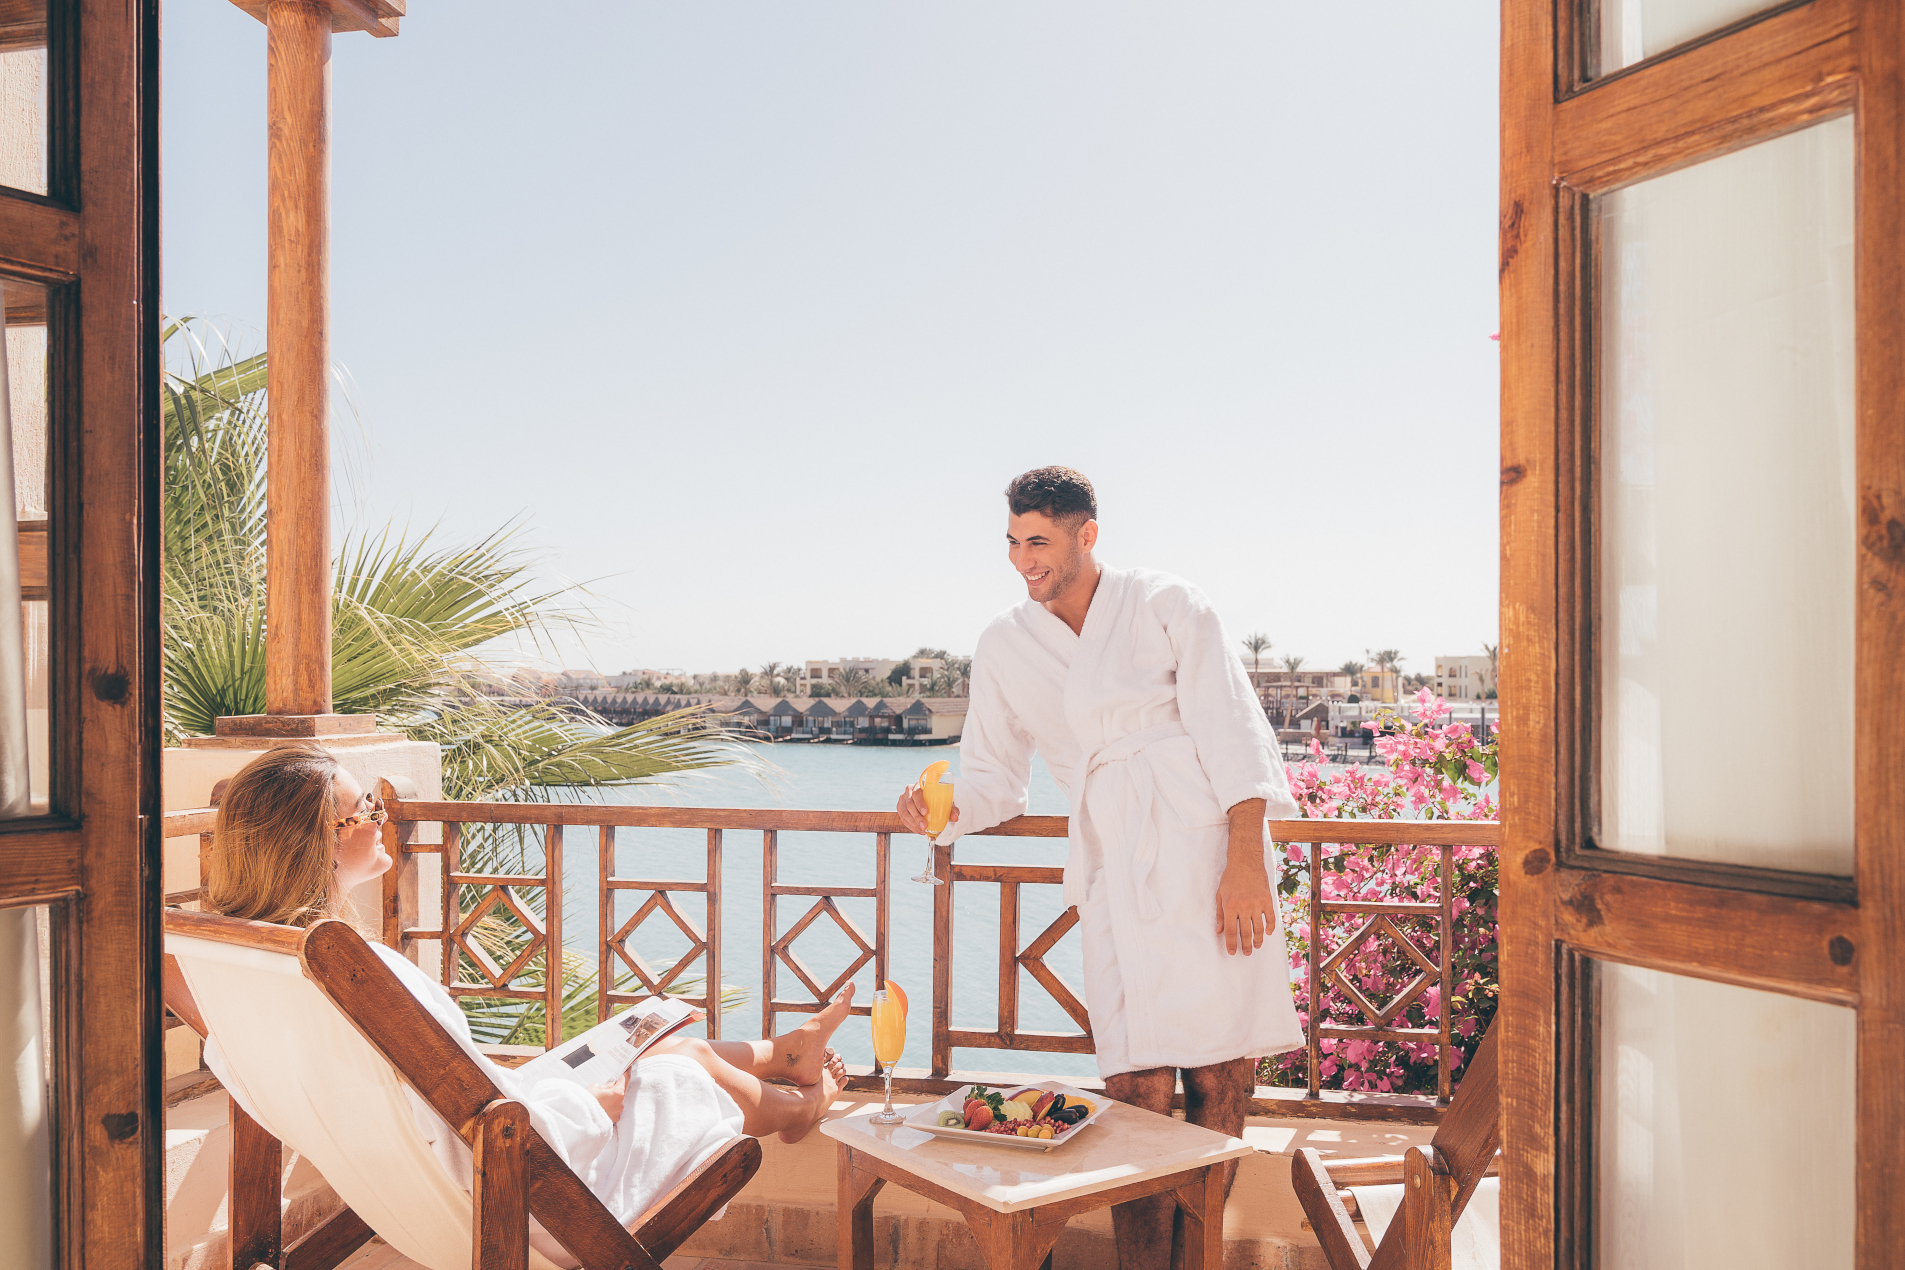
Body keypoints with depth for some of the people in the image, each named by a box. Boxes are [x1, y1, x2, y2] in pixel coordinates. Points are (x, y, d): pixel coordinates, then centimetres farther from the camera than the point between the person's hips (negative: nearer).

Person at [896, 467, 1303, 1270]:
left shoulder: (1167, 605, 5)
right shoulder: (1004, 646, 14)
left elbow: (1232, 731, -1)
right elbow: (994, 779, 17)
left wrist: (1246, 860, -11)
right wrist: (945, 811, -5)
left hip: (1211, 843, -1)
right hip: (1118, 869, 2)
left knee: (1222, 1083, 1)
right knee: (1139, 1091, -9)